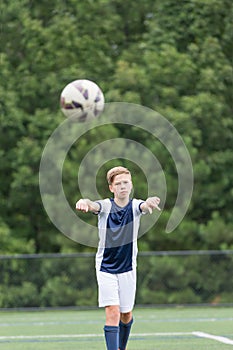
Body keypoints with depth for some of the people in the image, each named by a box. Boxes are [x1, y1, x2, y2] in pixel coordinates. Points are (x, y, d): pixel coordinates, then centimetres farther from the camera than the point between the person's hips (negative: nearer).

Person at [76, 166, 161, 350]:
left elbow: (145, 206, -29)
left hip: (128, 269, 2)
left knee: (126, 315, 13)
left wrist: (151, 202, -55)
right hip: (106, 268, -2)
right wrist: (83, 203, -57)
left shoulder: (135, 205, -5)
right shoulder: (105, 206, -9)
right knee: (112, 313, -15)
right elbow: (92, 205, -32)